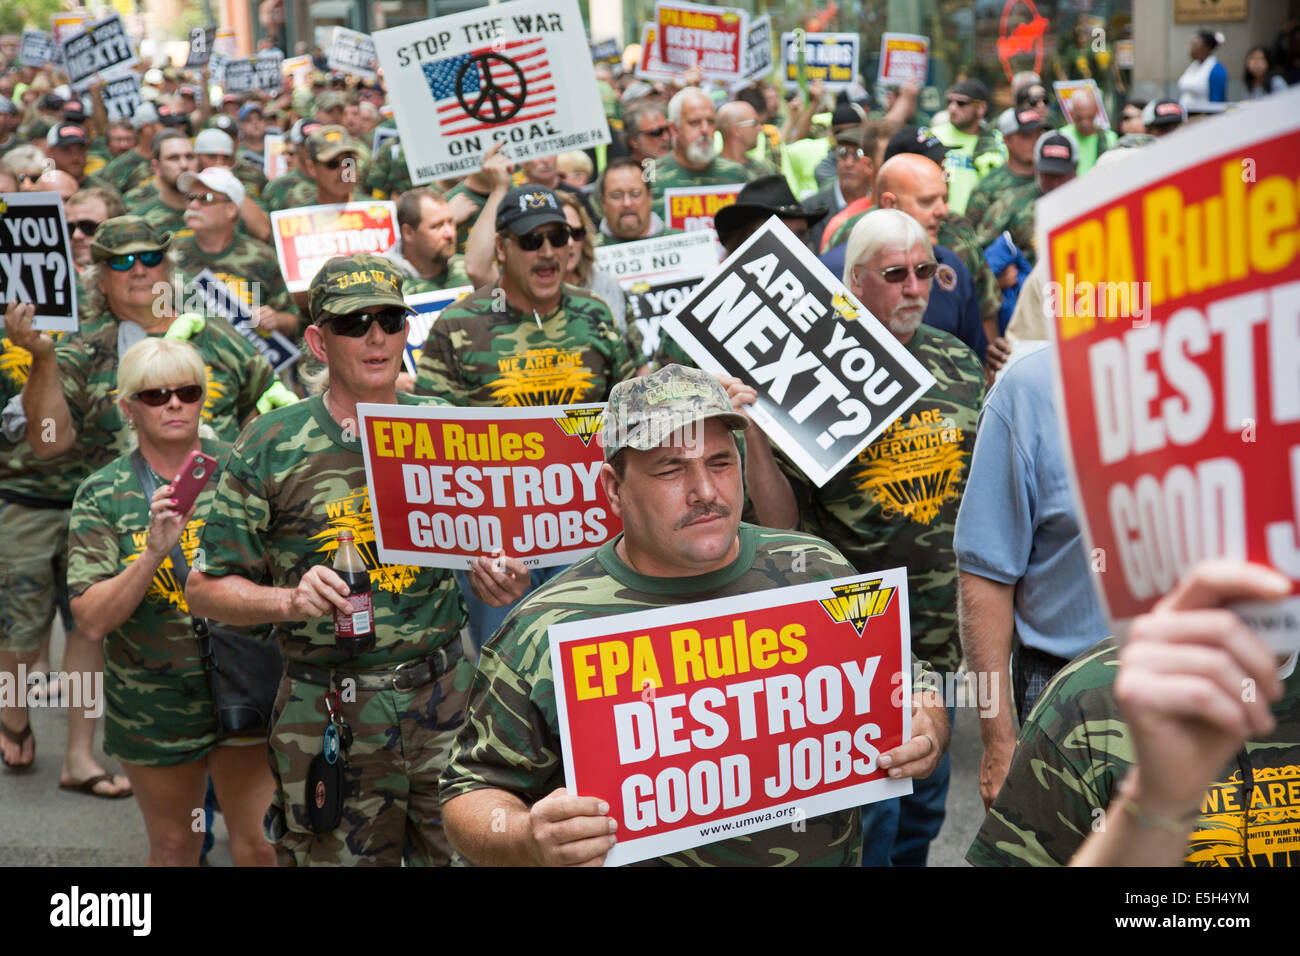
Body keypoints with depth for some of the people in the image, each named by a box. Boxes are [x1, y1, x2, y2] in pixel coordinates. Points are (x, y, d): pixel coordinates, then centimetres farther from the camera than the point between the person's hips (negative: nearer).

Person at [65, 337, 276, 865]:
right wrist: (154, 552, -25)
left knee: (259, 844, 2)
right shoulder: (102, 495, -5)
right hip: (153, 703, 0)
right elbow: (92, 621, -14)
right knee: (173, 845, 16)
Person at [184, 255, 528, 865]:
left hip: (447, 695, 3)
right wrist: (292, 600, -19)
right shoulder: (271, 447, -5)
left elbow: (482, 546, 15)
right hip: (330, 717, -2)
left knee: (464, 851, 11)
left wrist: (497, 580, -7)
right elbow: (206, 588, -2)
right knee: (336, 857, 9)